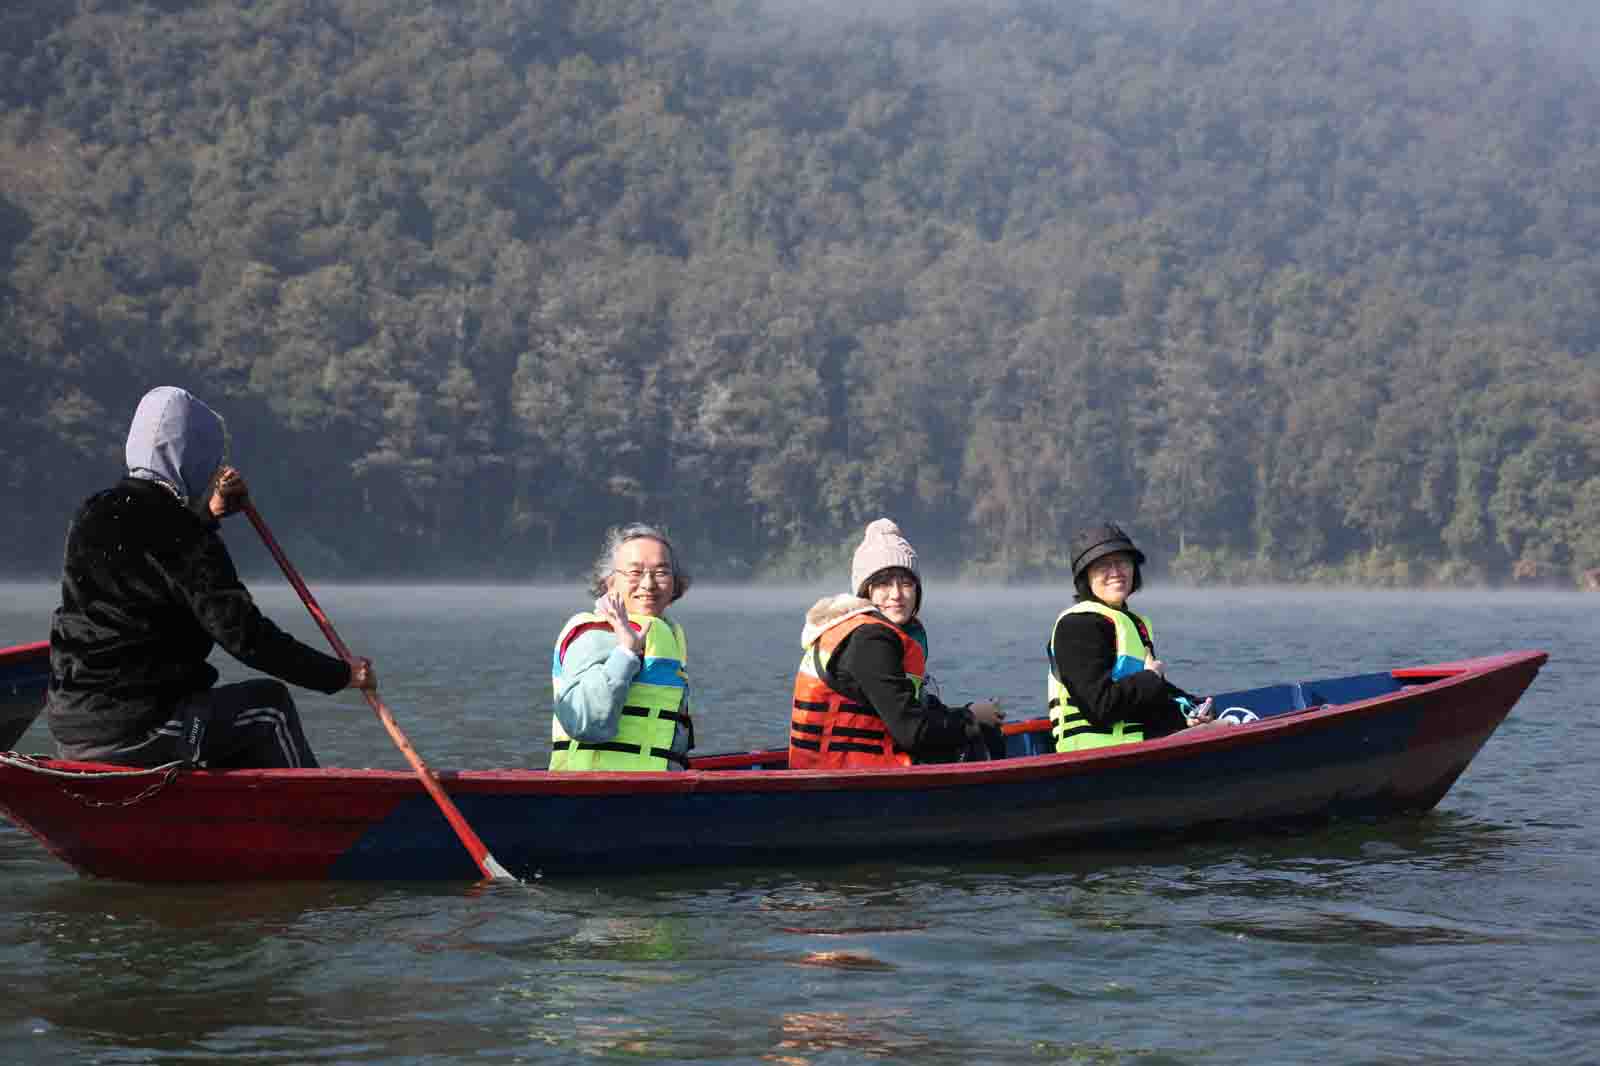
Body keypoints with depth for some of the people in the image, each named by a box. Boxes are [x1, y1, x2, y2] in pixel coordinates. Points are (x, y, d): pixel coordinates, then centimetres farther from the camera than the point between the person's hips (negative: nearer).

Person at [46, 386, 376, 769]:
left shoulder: (93, 514, 8)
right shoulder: (183, 540, -16)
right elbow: (244, 635, -18)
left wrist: (207, 514, 20)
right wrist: (341, 673, -11)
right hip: (138, 734, -8)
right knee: (270, 703, 12)